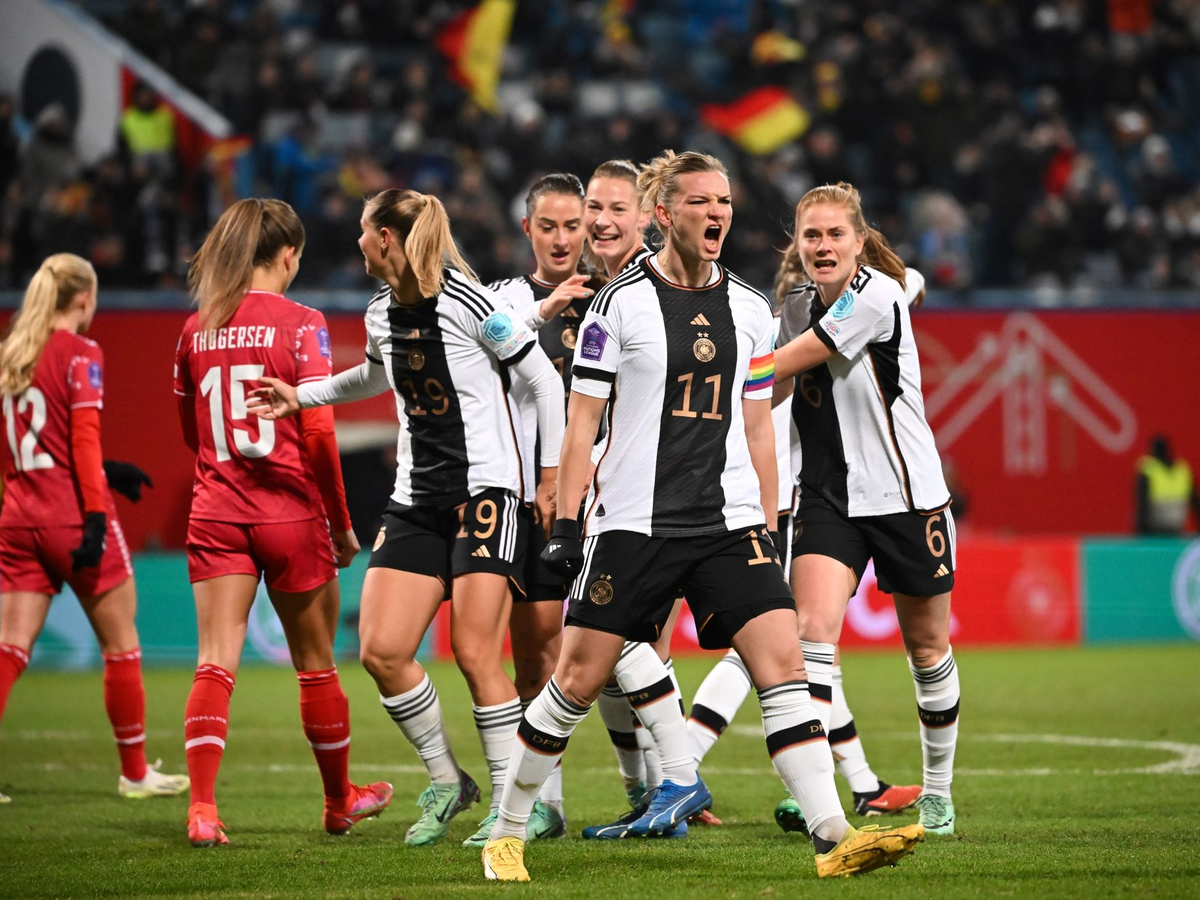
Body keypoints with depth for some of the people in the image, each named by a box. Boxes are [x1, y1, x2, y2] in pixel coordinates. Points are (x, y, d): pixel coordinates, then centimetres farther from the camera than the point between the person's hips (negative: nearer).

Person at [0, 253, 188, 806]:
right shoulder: (80, 354, -7)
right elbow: (84, 439, -15)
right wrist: (96, 516, -16)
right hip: (71, 514, -6)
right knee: (121, 645, 7)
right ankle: (135, 772, 15)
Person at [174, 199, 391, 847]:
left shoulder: (196, 329, 5)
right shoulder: (301, 324, -8)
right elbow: (318, 435, -11)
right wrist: (341, 523, -2)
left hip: (215, 510, 3)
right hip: (290, 513, -3)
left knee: (215, 662, -3)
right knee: (315, 663, 13)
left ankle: (202, 807, -19)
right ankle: (339, 800, 29)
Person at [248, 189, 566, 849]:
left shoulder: (469, 304, -11)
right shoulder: (381, 315, 11)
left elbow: (545, 381, -6)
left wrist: (553, 476, -5)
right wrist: (300, 396, 25)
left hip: (485, 490, -7)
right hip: (416, 500, 7)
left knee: (475, 653, -12)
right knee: (381, 651, -5)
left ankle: (511, 806, -1)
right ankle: (446, 782, 13)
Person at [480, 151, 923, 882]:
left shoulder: (750, 309, 9)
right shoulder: (622, 302, -3)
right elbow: (583, 421, -1)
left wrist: (768, 524, 13)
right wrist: (565, 524, -5)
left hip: (730, 523, 3)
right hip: (633, 522, -3)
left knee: (783, 662, -11)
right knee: (580, 681, 1)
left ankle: (834, 837, -15)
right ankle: (507, 833, 18)